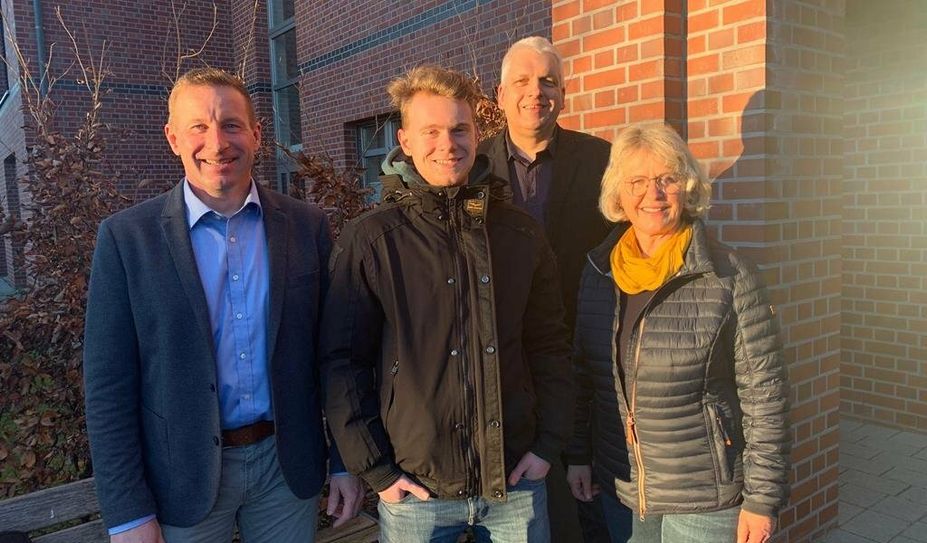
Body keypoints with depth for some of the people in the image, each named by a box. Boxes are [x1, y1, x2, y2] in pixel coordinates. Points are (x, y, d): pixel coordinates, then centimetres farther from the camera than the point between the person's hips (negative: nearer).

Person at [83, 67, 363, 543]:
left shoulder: (306, 226, -3)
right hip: (183, 477, -1)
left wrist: (345, 462, 3)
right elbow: (108, 384, -6)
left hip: (289, 464, 2)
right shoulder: (127, 236, -8)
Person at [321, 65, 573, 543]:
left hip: (517, 482, 3)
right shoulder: (368, 241, -8)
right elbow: (342, 361, -6)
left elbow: (550, 348, 7)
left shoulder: (521, 234, 2)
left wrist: (548, 444, 2)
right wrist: (375, 469, -7)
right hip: (415, 487, -2)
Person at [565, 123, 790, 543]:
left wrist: (763, 497, -9)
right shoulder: (599, 269, -1)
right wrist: (578, 454, 7)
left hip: (705, 499, -3)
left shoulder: (729, 276, -13)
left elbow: (764, 393, -11)